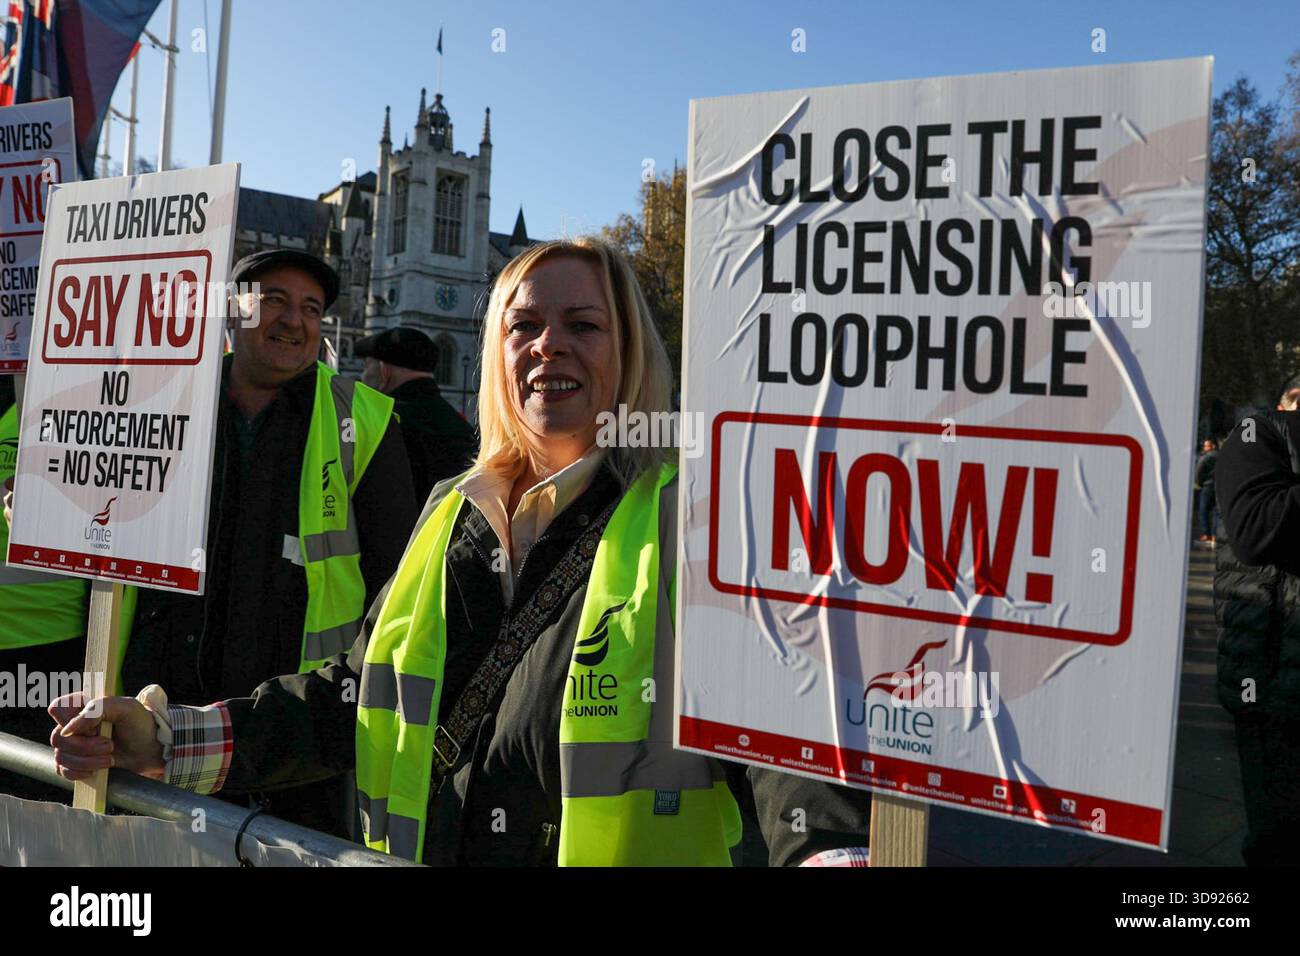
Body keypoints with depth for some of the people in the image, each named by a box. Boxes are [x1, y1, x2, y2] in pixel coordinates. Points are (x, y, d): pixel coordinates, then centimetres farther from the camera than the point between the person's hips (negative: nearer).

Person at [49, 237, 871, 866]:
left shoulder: (693, 513, -11)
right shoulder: (453, 515, 7)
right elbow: (355, 700, 10)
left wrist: (831, 846, -41)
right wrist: (163, 739, 1)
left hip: (622, 848, -5)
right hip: (430, 851, 5)